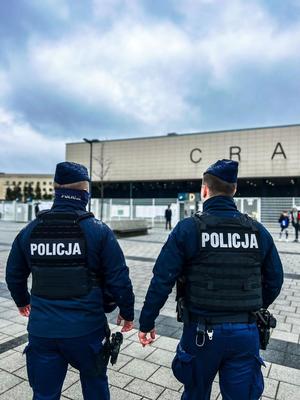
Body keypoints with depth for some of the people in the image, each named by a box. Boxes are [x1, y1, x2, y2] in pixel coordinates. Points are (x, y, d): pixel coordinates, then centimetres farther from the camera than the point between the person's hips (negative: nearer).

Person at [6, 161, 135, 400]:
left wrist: (22, 301, 31)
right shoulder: (98, 231, -13)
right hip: (86, 329, -2)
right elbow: (119, 279, -11)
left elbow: (14, 275, 12)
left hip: (42, 330, 3)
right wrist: (127, 313, 6)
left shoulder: (30, 231, -1)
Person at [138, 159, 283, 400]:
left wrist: (146, 323, -1)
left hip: (201, 331, -2)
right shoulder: (258, 231, -1)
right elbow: (274, 281, 8)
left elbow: (162, 281, -13)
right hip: (246, 333, 2)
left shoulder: (188, 229, -12)